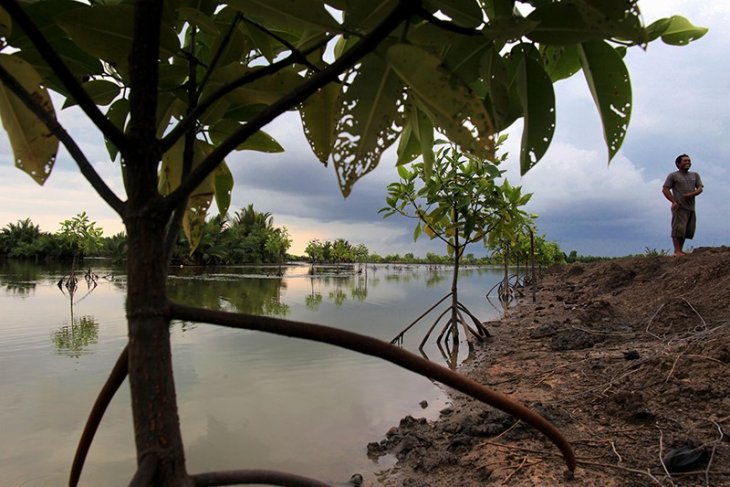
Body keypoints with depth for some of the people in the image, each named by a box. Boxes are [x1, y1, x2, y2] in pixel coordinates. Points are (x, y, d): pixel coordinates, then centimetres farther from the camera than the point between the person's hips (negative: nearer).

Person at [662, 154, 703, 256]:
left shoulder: (695, 175, 18)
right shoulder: (673, 175, 3)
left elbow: (700, 188, 10)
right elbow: (665, 189, -4)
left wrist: (692, 194, -12)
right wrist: (673, 202, -14)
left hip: (691, 207, 6)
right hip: (679, 207, -6)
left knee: (688, 230, 6)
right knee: (678, 229, -13)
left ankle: (680, 250, 12)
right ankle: (677, 251, -14)